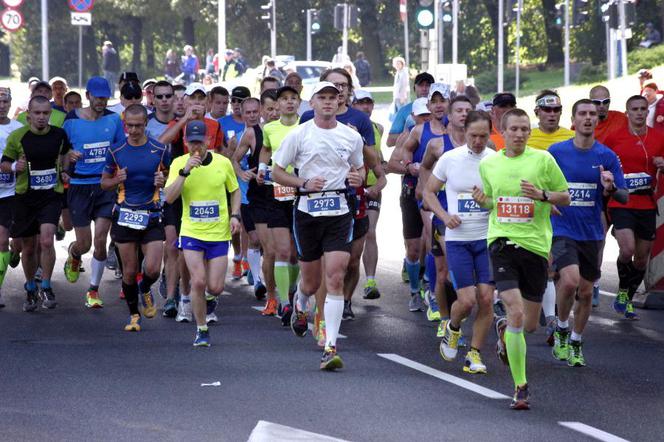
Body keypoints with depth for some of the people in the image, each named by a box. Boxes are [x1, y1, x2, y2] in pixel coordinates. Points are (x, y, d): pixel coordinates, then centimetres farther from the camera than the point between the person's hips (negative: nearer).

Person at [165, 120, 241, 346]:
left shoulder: (223, 163, -2)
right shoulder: (179, 163, -4)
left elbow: (235, 191, 14)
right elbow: (169, 197, -14)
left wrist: (235, 215, -2)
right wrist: (185, 171, -23)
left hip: (219, 234, 1)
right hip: (191, 232, -1)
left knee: (215, 287, -3)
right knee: (198, 282, -12)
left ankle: (210, 297, 36)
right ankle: (201, 329, 7)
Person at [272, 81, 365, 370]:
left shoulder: (352, 137, 7)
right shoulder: (298, 134, 0)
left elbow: (360, 168, 22)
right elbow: (277, 172, 4)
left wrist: (358, 177, -2)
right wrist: (304, 183, -13)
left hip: (339, 212, 1)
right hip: (308, 210, 0)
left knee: (335, 279, -12)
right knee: (311, 281, 10)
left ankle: (330, 347, -13)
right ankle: (300, 305, 49)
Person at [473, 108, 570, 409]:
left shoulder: (542, 159, -1)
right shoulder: (487, 164, 8)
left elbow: (565, 197, 5)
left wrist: (543, 195, -15)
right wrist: (482, 201, -1)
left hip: (535, 245, 0)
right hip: (502, 242, 0)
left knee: (529, 325, 8)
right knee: (516, 313, -17)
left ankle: (505, 329, 46)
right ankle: (520, 387, -9)